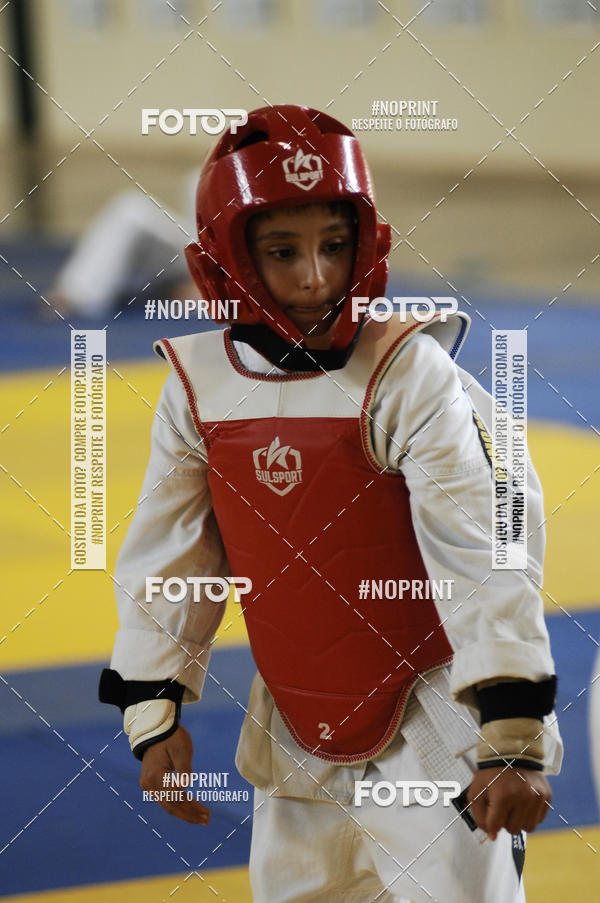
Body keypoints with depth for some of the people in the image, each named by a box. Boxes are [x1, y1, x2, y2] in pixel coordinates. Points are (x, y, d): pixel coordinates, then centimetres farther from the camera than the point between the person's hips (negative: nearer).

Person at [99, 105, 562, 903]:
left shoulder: (410, 379, -18)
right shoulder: (199, 387, -4)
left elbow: (484, 559, -22)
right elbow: (169, 556, 6)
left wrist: (513, 738, -27)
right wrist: (154, 712, 4)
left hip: (430, 731, -5)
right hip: (297, 732, 5)